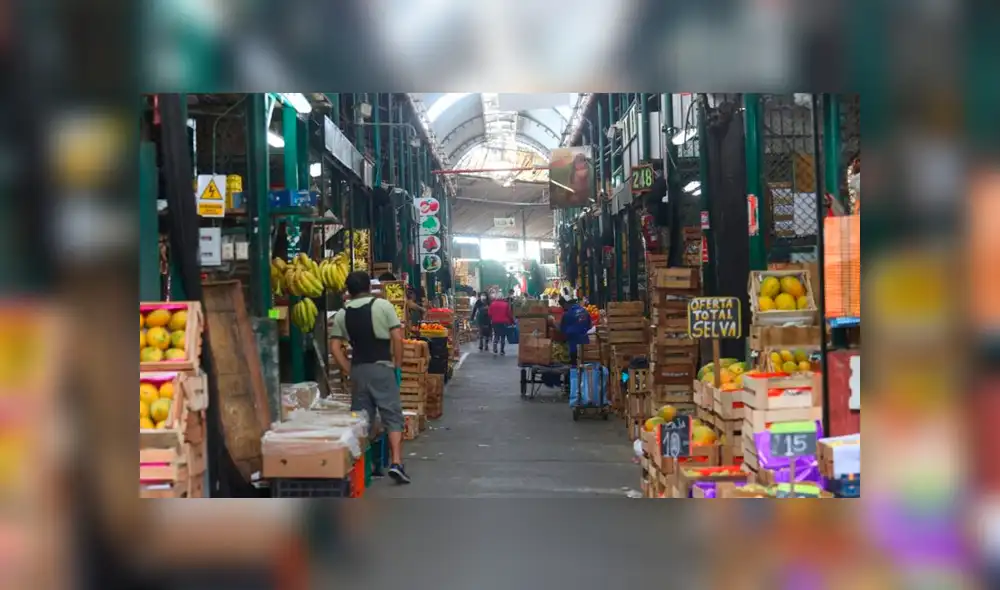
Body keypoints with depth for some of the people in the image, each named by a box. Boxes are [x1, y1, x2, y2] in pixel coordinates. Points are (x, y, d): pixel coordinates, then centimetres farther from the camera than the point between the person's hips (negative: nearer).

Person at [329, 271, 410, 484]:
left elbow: (335, 347, 3)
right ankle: (396, 463, -11)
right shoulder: (383, 306, -1)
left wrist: (349, 371, 10)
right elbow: (397, 338, -6)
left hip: (358, 370, 3)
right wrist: (398, 366, 2)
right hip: (382, 368, -3)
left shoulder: (342, 314, 8)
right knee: (393, 416, 1)